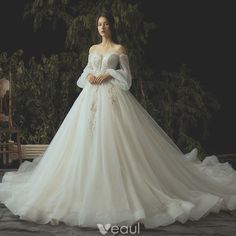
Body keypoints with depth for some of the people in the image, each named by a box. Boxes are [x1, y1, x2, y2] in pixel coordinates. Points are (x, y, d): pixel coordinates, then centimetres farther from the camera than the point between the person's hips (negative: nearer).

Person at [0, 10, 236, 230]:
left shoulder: (120, 49, 3)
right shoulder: (92, 49, 18)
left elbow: (126, 75, -1)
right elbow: (86, 71, 19)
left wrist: (107, 74, -12)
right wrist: (88, 76, -3)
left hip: (112, 97, -5)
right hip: (91, 96, 5)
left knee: (113, 140, -11)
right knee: (88, 140, 0)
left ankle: (119, 188, -3)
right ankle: (90, 188, 10)